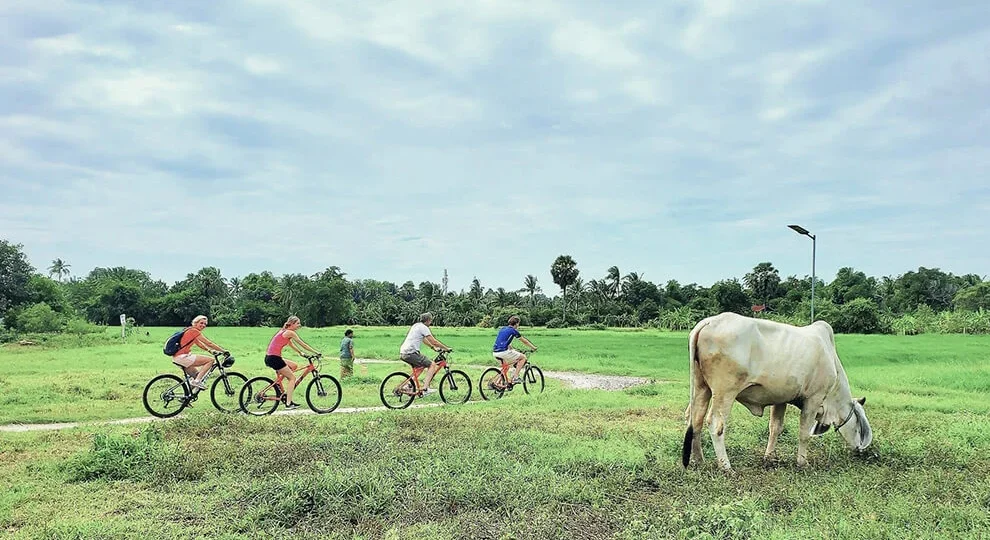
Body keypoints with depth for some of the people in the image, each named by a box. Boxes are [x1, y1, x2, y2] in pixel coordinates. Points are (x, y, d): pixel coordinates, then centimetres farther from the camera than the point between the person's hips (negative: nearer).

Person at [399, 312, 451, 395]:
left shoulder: (416, 325, 21)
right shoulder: (423, 327, -7)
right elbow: (434, 341, -8)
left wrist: (434, 347, 36)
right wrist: (447, 348, 1)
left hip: (403, 352, 10)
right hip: (411, 353, -10)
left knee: (420, 366, 29)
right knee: (432, 364, -6)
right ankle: (425, 388, -12)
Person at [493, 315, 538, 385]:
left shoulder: (502, 329, 21)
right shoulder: (513, 330, 1)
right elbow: (524, 341, 12)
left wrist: (512, 349, 45)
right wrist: (533, 347, 26)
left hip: (495, 353, 8)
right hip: (503, 352, -8)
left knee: (505, 367, 31)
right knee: (523, 357, 6)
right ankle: (515, 377, 1)